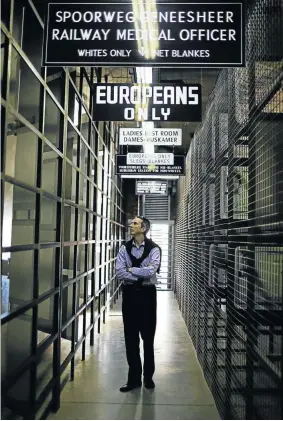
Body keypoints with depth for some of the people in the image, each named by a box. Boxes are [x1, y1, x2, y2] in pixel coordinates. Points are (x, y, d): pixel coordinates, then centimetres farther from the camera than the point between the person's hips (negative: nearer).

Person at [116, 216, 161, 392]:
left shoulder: (154, 249, -6)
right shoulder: (124, 248, 2)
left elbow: (151, 270, -22)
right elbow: (119, 272, -9)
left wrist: (131, 269, -12)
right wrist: (141, 276, -16)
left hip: (147, 293, -2)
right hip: (130, 293, 3)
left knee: (148, 336, 8)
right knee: (131, 337, 8)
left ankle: (148, 376, 25)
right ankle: (134, 378, 21)